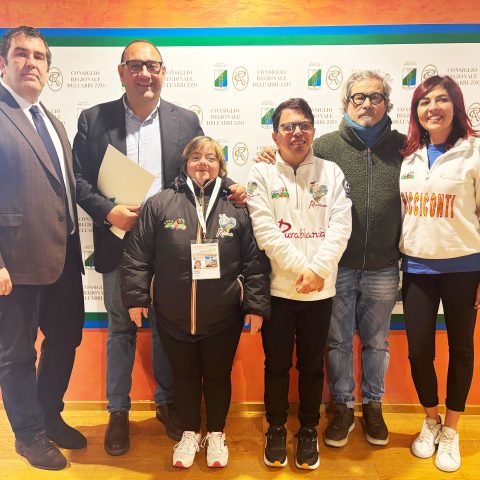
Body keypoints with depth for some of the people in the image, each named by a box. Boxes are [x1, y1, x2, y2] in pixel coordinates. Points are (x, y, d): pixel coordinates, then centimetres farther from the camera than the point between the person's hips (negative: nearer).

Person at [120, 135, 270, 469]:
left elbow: (255, 261, -3)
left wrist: (256, 304, -7)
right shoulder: (160, 204, -1)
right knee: (184, 376, 18)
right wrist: (136, 297, -3)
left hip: (223, 317, 0)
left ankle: (216, 434, 39)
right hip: (173, 316, 1)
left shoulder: (238, 207, -1)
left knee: (218, 375, 16)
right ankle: (190, 433, 40)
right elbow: (138, 256, 0)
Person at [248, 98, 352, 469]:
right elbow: (265, 230, -10)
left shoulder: (331, 172, 4)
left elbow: (341, 226, -5)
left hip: (320, 289, 1)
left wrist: (317, 270, -16)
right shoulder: (262, 174, 0)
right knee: (277, 364, 11)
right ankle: (276, 430, 31)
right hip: (277, 286, -1)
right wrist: (300, 269, -15)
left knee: (312, 365, 13)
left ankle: (309, 431, 32)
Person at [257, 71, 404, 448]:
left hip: (383, 268, 1)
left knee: (377, 341, 17)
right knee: (339, 341, 13)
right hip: (337, 267, -1)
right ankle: (343, 408, 33)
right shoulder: (325, 147, -3)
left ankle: (373, 406, 38)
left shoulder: (402, 147, 2)